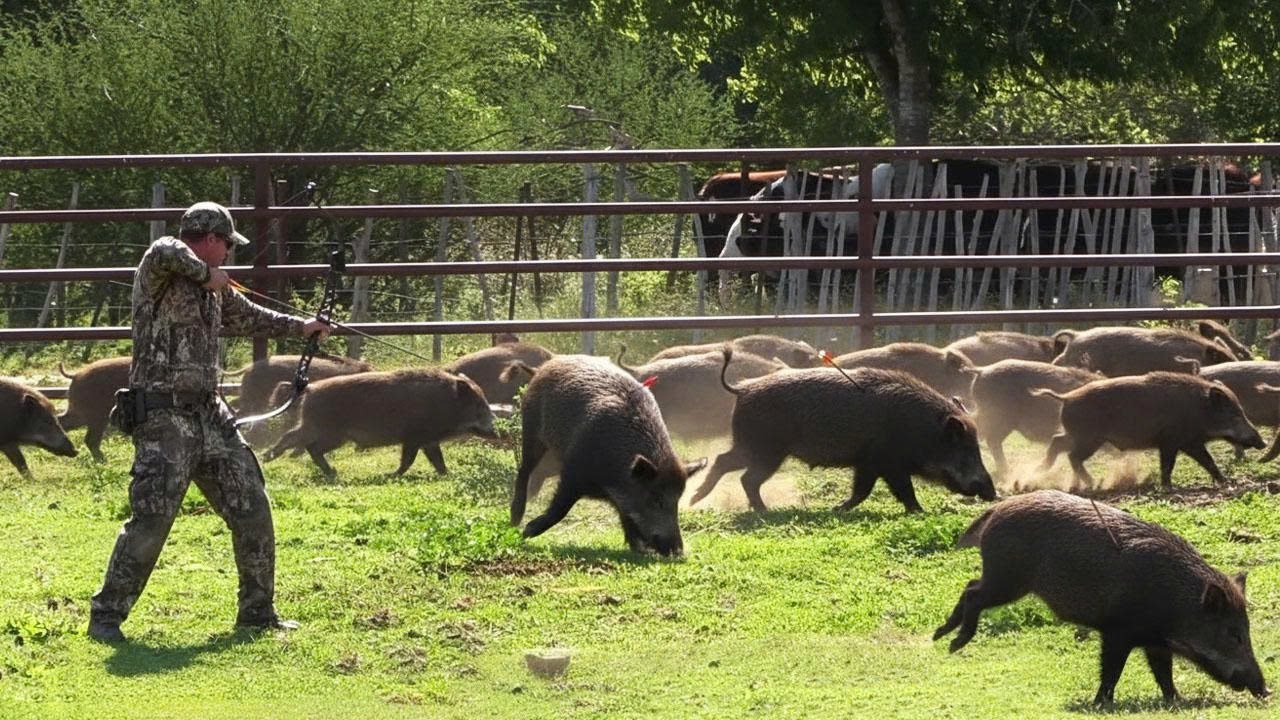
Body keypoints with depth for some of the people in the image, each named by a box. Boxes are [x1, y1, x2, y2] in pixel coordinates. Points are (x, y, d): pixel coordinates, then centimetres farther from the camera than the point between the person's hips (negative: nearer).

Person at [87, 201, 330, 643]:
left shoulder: (212, 289, 17)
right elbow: (166, 253, -32)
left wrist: (300, 327, 36)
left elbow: (247, 317, 35)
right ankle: (106, 615, -6)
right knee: (152, 519, -15)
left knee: (252, 511, 8)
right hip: (164, 419, -9)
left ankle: (257, 611, 20)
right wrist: (205, 274, -17)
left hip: (209, 416, 9)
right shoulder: (160, 272, -8)